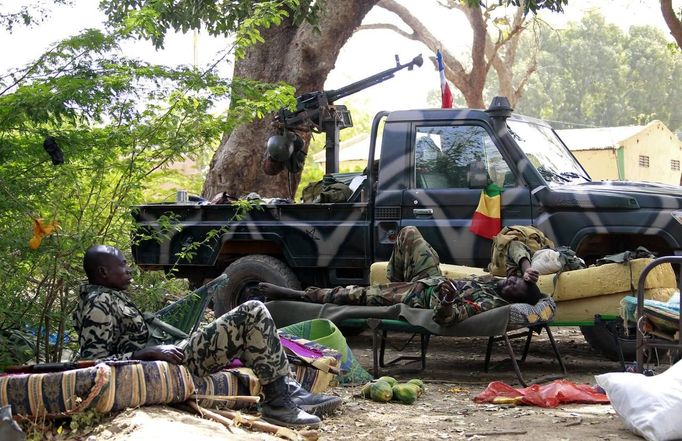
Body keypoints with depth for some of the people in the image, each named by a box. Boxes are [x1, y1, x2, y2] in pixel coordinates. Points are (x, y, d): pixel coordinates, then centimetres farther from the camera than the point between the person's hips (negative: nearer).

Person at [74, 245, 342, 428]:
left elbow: (131, 342, 25)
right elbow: (96, 364, -21)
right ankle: (278, 402, -13)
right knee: (253, 313, -15)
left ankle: (289, 390, 7)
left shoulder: (108, 297, 18)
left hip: (167, 357, 11)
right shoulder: (98, 303, -12)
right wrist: (152, 352, -25)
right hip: (172, 364, -11)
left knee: (252, 328, 17)